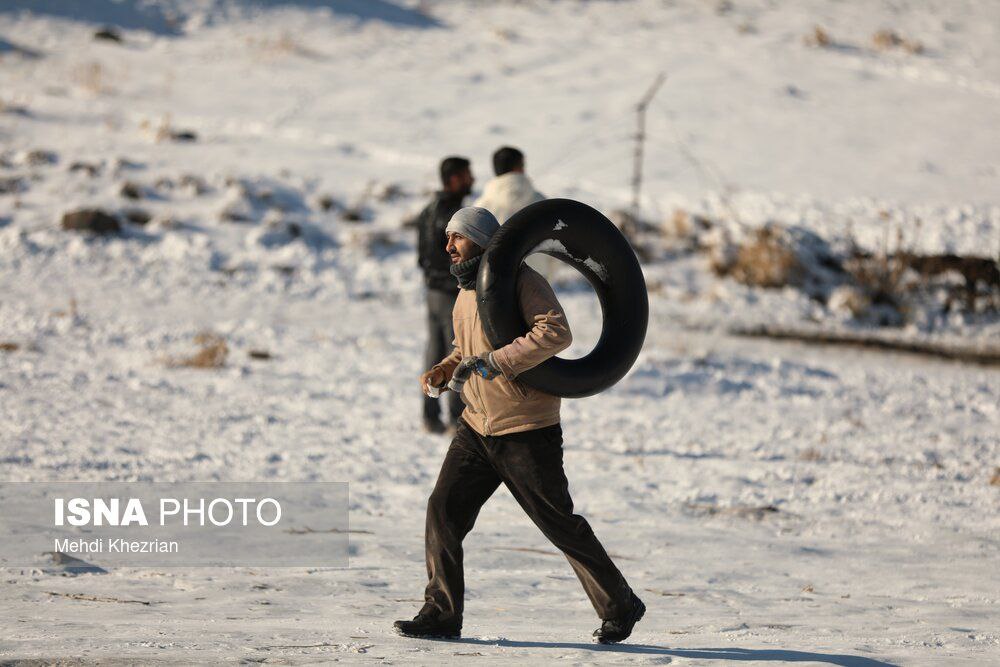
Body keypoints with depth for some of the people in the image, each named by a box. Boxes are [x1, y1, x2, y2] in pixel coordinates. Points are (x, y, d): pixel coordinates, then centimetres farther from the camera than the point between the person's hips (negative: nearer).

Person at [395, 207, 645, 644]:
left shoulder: (521, 281, -13)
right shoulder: (465, 294, 14)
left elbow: (556, 332, -28)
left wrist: (495, 361, -29)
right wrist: (444, 369, 8)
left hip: (526, 429, -8)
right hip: (476, 427, 8)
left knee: (558, 522, -1)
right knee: (443, 510, -1)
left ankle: (619, 607, 13)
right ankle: (441, 615, 6)